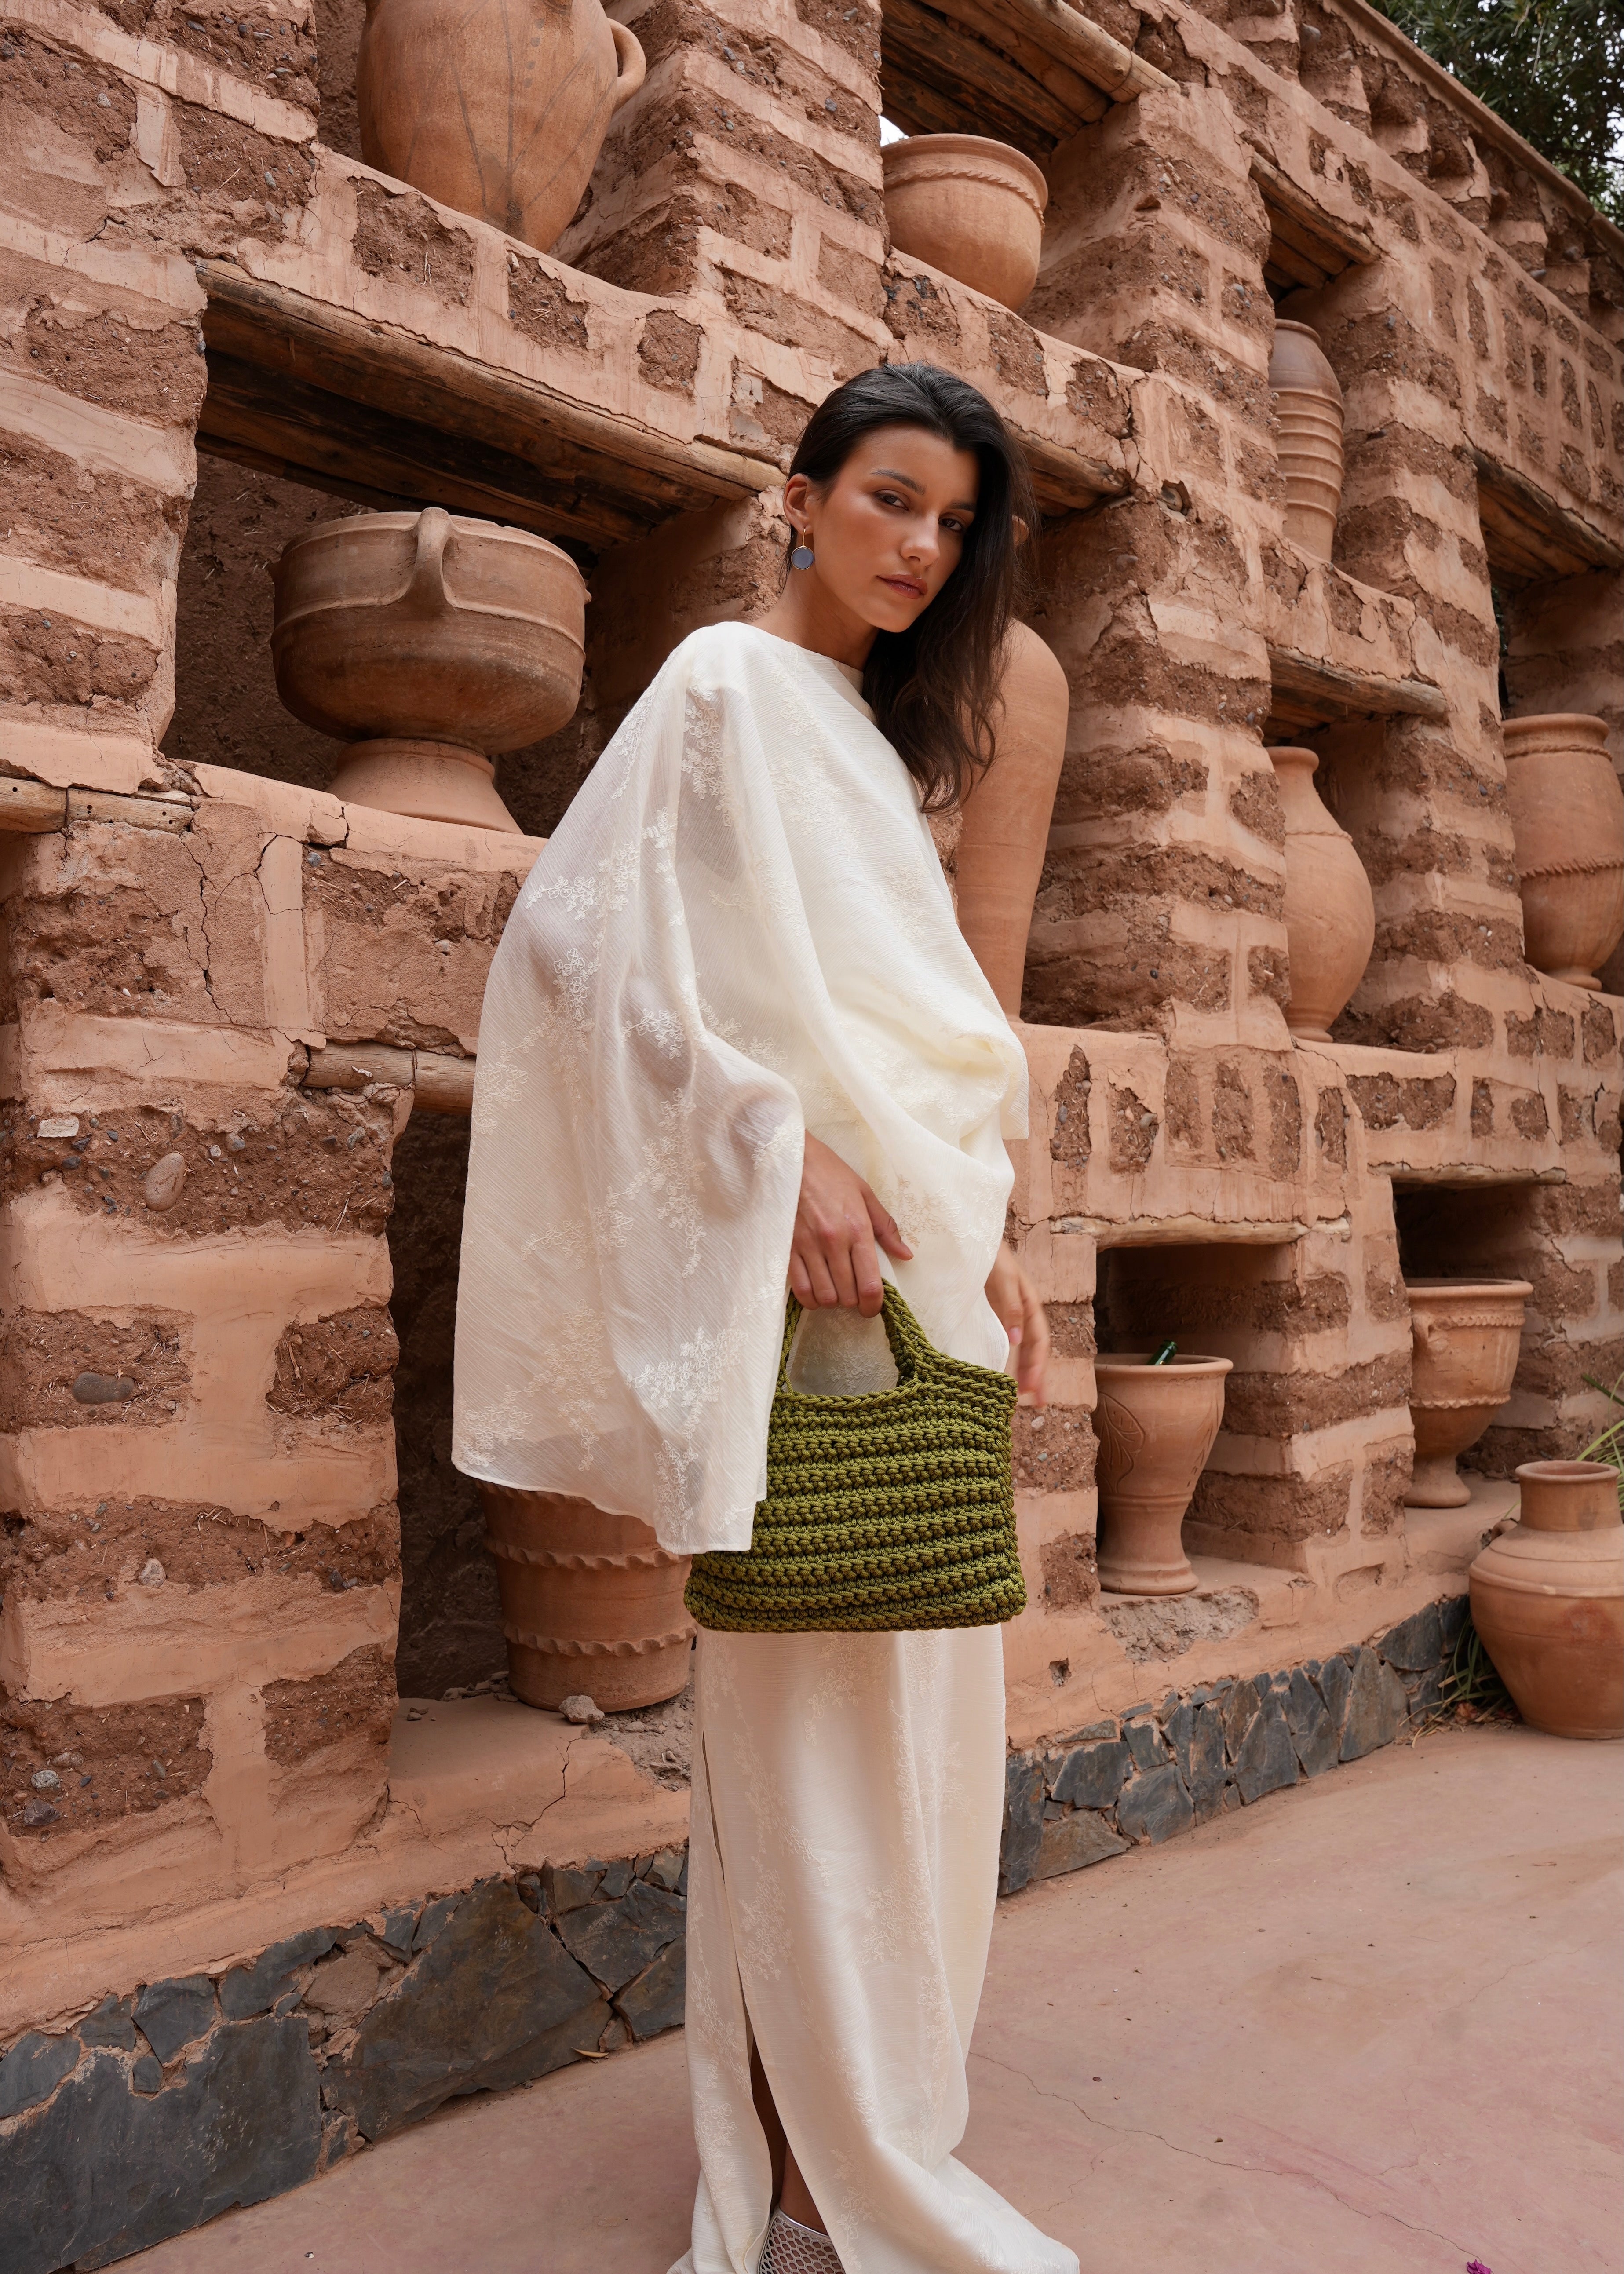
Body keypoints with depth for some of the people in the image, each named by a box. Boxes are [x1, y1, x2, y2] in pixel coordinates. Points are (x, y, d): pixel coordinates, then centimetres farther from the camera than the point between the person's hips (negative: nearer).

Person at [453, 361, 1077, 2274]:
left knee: (906, 1699, 12)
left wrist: (983, 1245, 14)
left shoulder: (878, 737, 24)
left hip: (919, 1256, 9)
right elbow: (596, 935, -12)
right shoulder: (729, 685, 0)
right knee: (812, 1703, -4)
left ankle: (863, 2116, 28)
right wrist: (782, 1145, -18)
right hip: (808, 1266, -9)